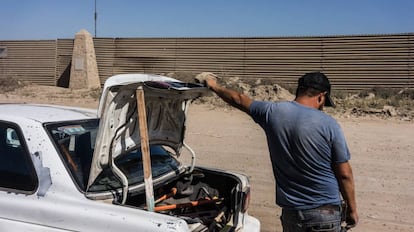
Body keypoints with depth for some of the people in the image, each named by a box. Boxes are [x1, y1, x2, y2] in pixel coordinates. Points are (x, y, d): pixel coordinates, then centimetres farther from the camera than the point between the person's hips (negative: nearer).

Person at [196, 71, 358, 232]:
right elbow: (344, 174, -7)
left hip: (291, 211, 3)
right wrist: (352, 209, 6)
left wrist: (214, 86, 33)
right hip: (325, 212, -3)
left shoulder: (272, 112, -3)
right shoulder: (328, 124, -12)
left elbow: (239, 99, 15)